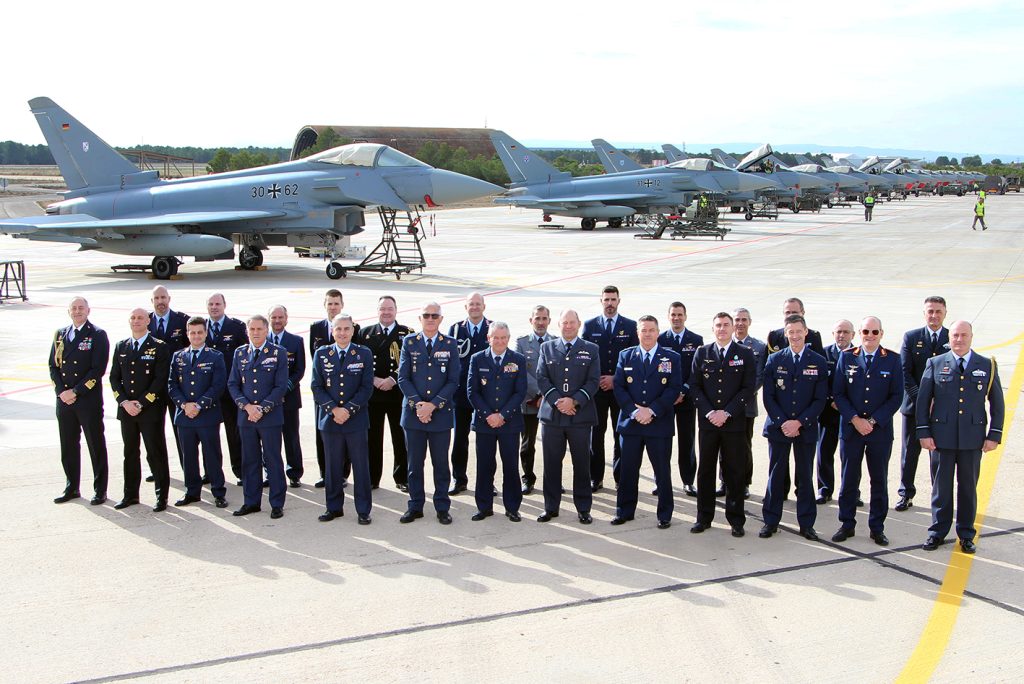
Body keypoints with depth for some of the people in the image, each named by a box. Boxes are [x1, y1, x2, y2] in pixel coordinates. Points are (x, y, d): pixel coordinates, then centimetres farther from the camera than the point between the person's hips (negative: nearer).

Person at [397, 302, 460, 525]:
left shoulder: (450, 344, 3)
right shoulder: (409, 342, 5)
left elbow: (453, 381, -2)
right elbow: (403, 377, 1)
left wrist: (433, 405, -11)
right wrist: (417, 403, -12)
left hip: (441, 413, -1)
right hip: (413, 412, 1)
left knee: (441, 463, 6)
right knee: (414, 463, 7)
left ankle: (442, 507, 16)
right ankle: (415, 506, 18)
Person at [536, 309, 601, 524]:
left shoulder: (591, 350, 6)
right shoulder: (547, 348, 10)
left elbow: (593, 381, -1)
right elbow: (541, 378, 3)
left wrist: (575, 401, -14)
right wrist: (557, 401, -11)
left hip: (581, 415, -1)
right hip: (552, 414, 1)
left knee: (582, 464, 4)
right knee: (551, 463, 5)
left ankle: (583, 508, 13)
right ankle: (551, 507, 16)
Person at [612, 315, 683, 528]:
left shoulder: (672, 358, 3)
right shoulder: (625, 356, 8)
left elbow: (674, 389, -5)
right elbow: (619, 387, 2)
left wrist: (652, 411, -14)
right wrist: (634, 411, -11)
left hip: (660, 423, -2)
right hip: (630, 422, 2)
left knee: (662, 471, 5)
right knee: (627, 470, 7)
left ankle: (664, 514, 16)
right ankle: (624, 511, 20)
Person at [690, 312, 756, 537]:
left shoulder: (745, 354, 3)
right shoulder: (702, 353, 8)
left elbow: (748, 388, -3)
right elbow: (695, 386, 4)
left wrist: (727, 413, -11)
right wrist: (709, 412, -8)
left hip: (734, 422, -1)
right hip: (707, 421, 2)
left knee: (735, 472, 3)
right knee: (705, 470, 6)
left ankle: (736, 520, 12)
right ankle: (704, 518, 16)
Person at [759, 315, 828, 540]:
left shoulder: (819, 362, 1)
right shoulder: (774, 360, 3)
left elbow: (820, 399, -2)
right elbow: (768, 396, 0)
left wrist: (799, 422, -12)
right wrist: (783, 422, -11)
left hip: (806, 427, 0)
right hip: (778, 426, 0)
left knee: (805, 476, 6)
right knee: (776, 475, 5)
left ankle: (806, 524, 14)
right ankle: (771, 521, 13)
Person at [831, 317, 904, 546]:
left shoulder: (892, 360, 0)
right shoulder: (846, 357, 2)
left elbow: (896, 396, -2)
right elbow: (838, 393, 1)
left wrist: (873, 421, -10)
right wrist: (855, 420, -10)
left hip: (881, 430, 0)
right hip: (851, 428, 0)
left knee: (879, 480, 7)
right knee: (849, 479, 6)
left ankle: (877, 527, 17)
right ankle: (847, 524, 17)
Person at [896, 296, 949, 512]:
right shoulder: (911, 337, 3)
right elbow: (904, 371, -2)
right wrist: (919, 397, -13)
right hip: (914, 405, 1)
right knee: (909, 452, 7)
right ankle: (906, 495, 17)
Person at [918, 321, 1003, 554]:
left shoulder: (987, 366, 4)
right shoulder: (935, 364, 3)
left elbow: (996, 403, 6)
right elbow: (923, 400, 3)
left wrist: (994, 435, 0)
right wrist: (924, 432, -3)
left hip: (973, 438, 0)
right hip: (941, 436, 0)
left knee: (968, 487, 9)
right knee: (941, 487, 7)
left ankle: (966, 534, 20)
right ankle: (937, 532, 18)